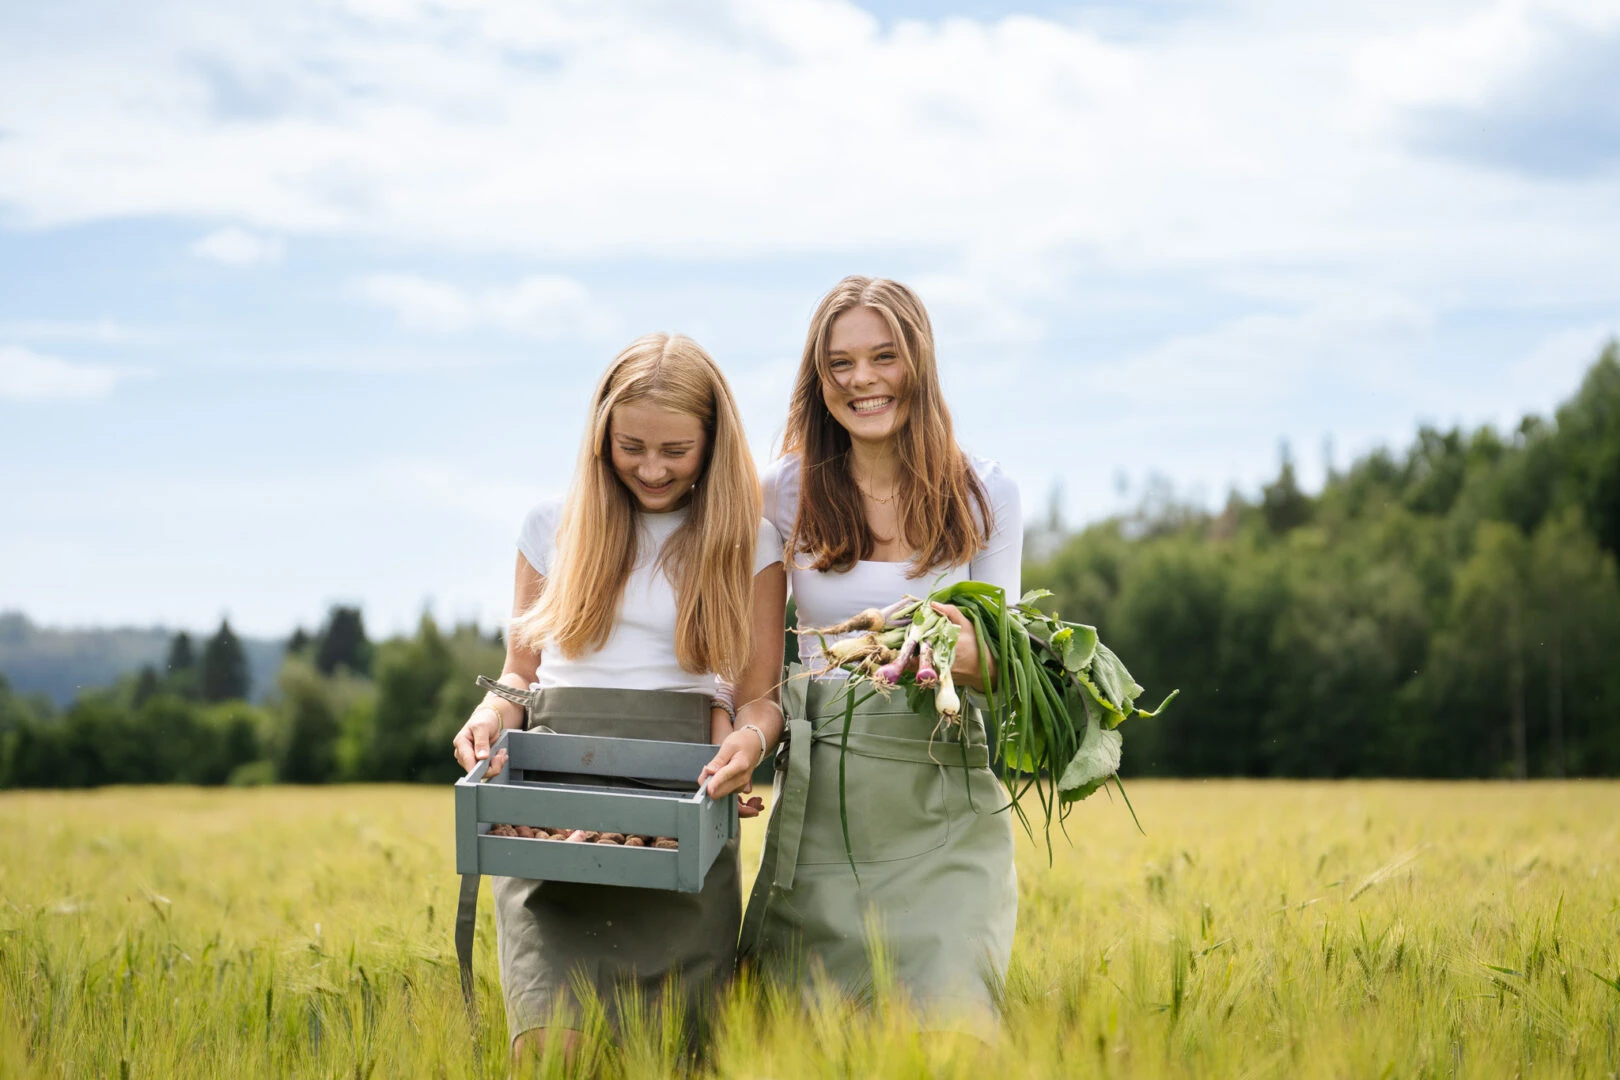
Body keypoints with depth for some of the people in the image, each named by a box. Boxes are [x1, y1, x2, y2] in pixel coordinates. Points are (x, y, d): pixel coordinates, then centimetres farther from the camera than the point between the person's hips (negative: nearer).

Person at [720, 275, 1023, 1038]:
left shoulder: (984, 496, 5)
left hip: (942, 801, -1)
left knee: (948, 1023, -14)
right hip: (820, 796, 1)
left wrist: (969, 657, -20)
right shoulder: (784, 494, 6)